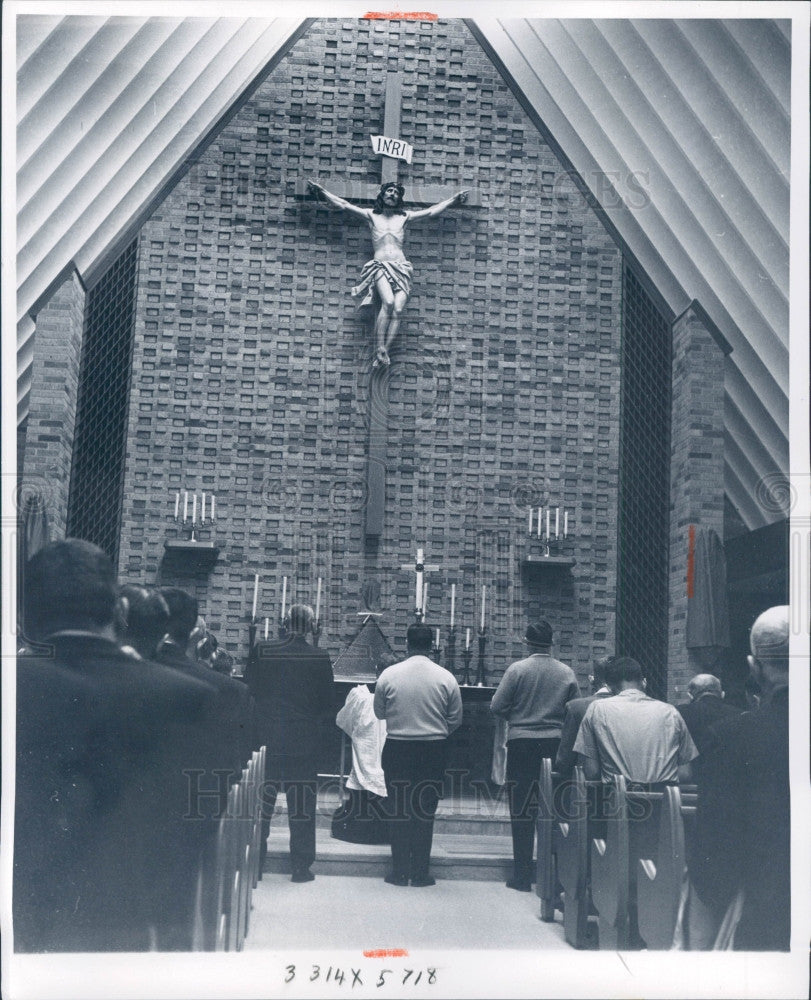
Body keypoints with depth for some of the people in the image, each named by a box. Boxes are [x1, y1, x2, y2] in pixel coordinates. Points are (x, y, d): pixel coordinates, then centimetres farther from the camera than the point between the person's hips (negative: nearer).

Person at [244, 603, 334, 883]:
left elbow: (248, 691, 2)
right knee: (302, 807, 8)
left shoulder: (263, 653, -6)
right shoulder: (320, 659, -9)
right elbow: (327, 704, -3)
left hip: (267, 739, 1)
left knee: (262, 805, 11)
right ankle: (301, 866, 12)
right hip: (305, 742, -1)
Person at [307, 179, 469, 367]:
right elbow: (343, 205, 18)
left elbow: (431, 211, 28)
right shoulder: (371, 215, 16)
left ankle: (383, 353, -22)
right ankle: (380, 349, -28)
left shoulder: (405, 217, 20)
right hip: (380, 266, -2)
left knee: (398, 309, -20)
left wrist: (453, 200, 31)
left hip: (401, 267, 2)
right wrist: (322, 191, 17)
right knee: (388, 302, -29)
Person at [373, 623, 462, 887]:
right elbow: (456, 719, 2)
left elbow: (379, 712, 5)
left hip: (397, 748, 0)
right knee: (425, 810, 8)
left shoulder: (389, 674, -6)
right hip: (434, 749, 0)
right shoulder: (446, 677, -6)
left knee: (397, 809, 9)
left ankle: (400, 871, 12)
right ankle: (421, 872, 11)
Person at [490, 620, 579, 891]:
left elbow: (497, 706, -6)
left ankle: (522, 876, 6)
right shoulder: (567, 673, 0)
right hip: (556, 744, 2)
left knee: (522, 812, 4)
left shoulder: (517, 669, -7)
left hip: (522, 743, -2)